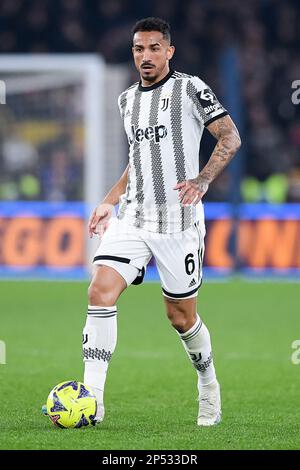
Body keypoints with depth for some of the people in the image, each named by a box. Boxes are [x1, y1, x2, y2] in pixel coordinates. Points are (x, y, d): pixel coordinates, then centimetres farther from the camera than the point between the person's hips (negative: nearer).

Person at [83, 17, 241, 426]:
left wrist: (202, 180, -19)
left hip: (178, 220, -4)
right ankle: (92, 397, -18)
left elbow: (230, 137, -5)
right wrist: (109, 203, 17)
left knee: (181, 315, 4)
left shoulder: (190, 89, -3)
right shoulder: (127, 100, 15)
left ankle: (208, 384, 32)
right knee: (101, 291, -16)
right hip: (132, 216, 5)